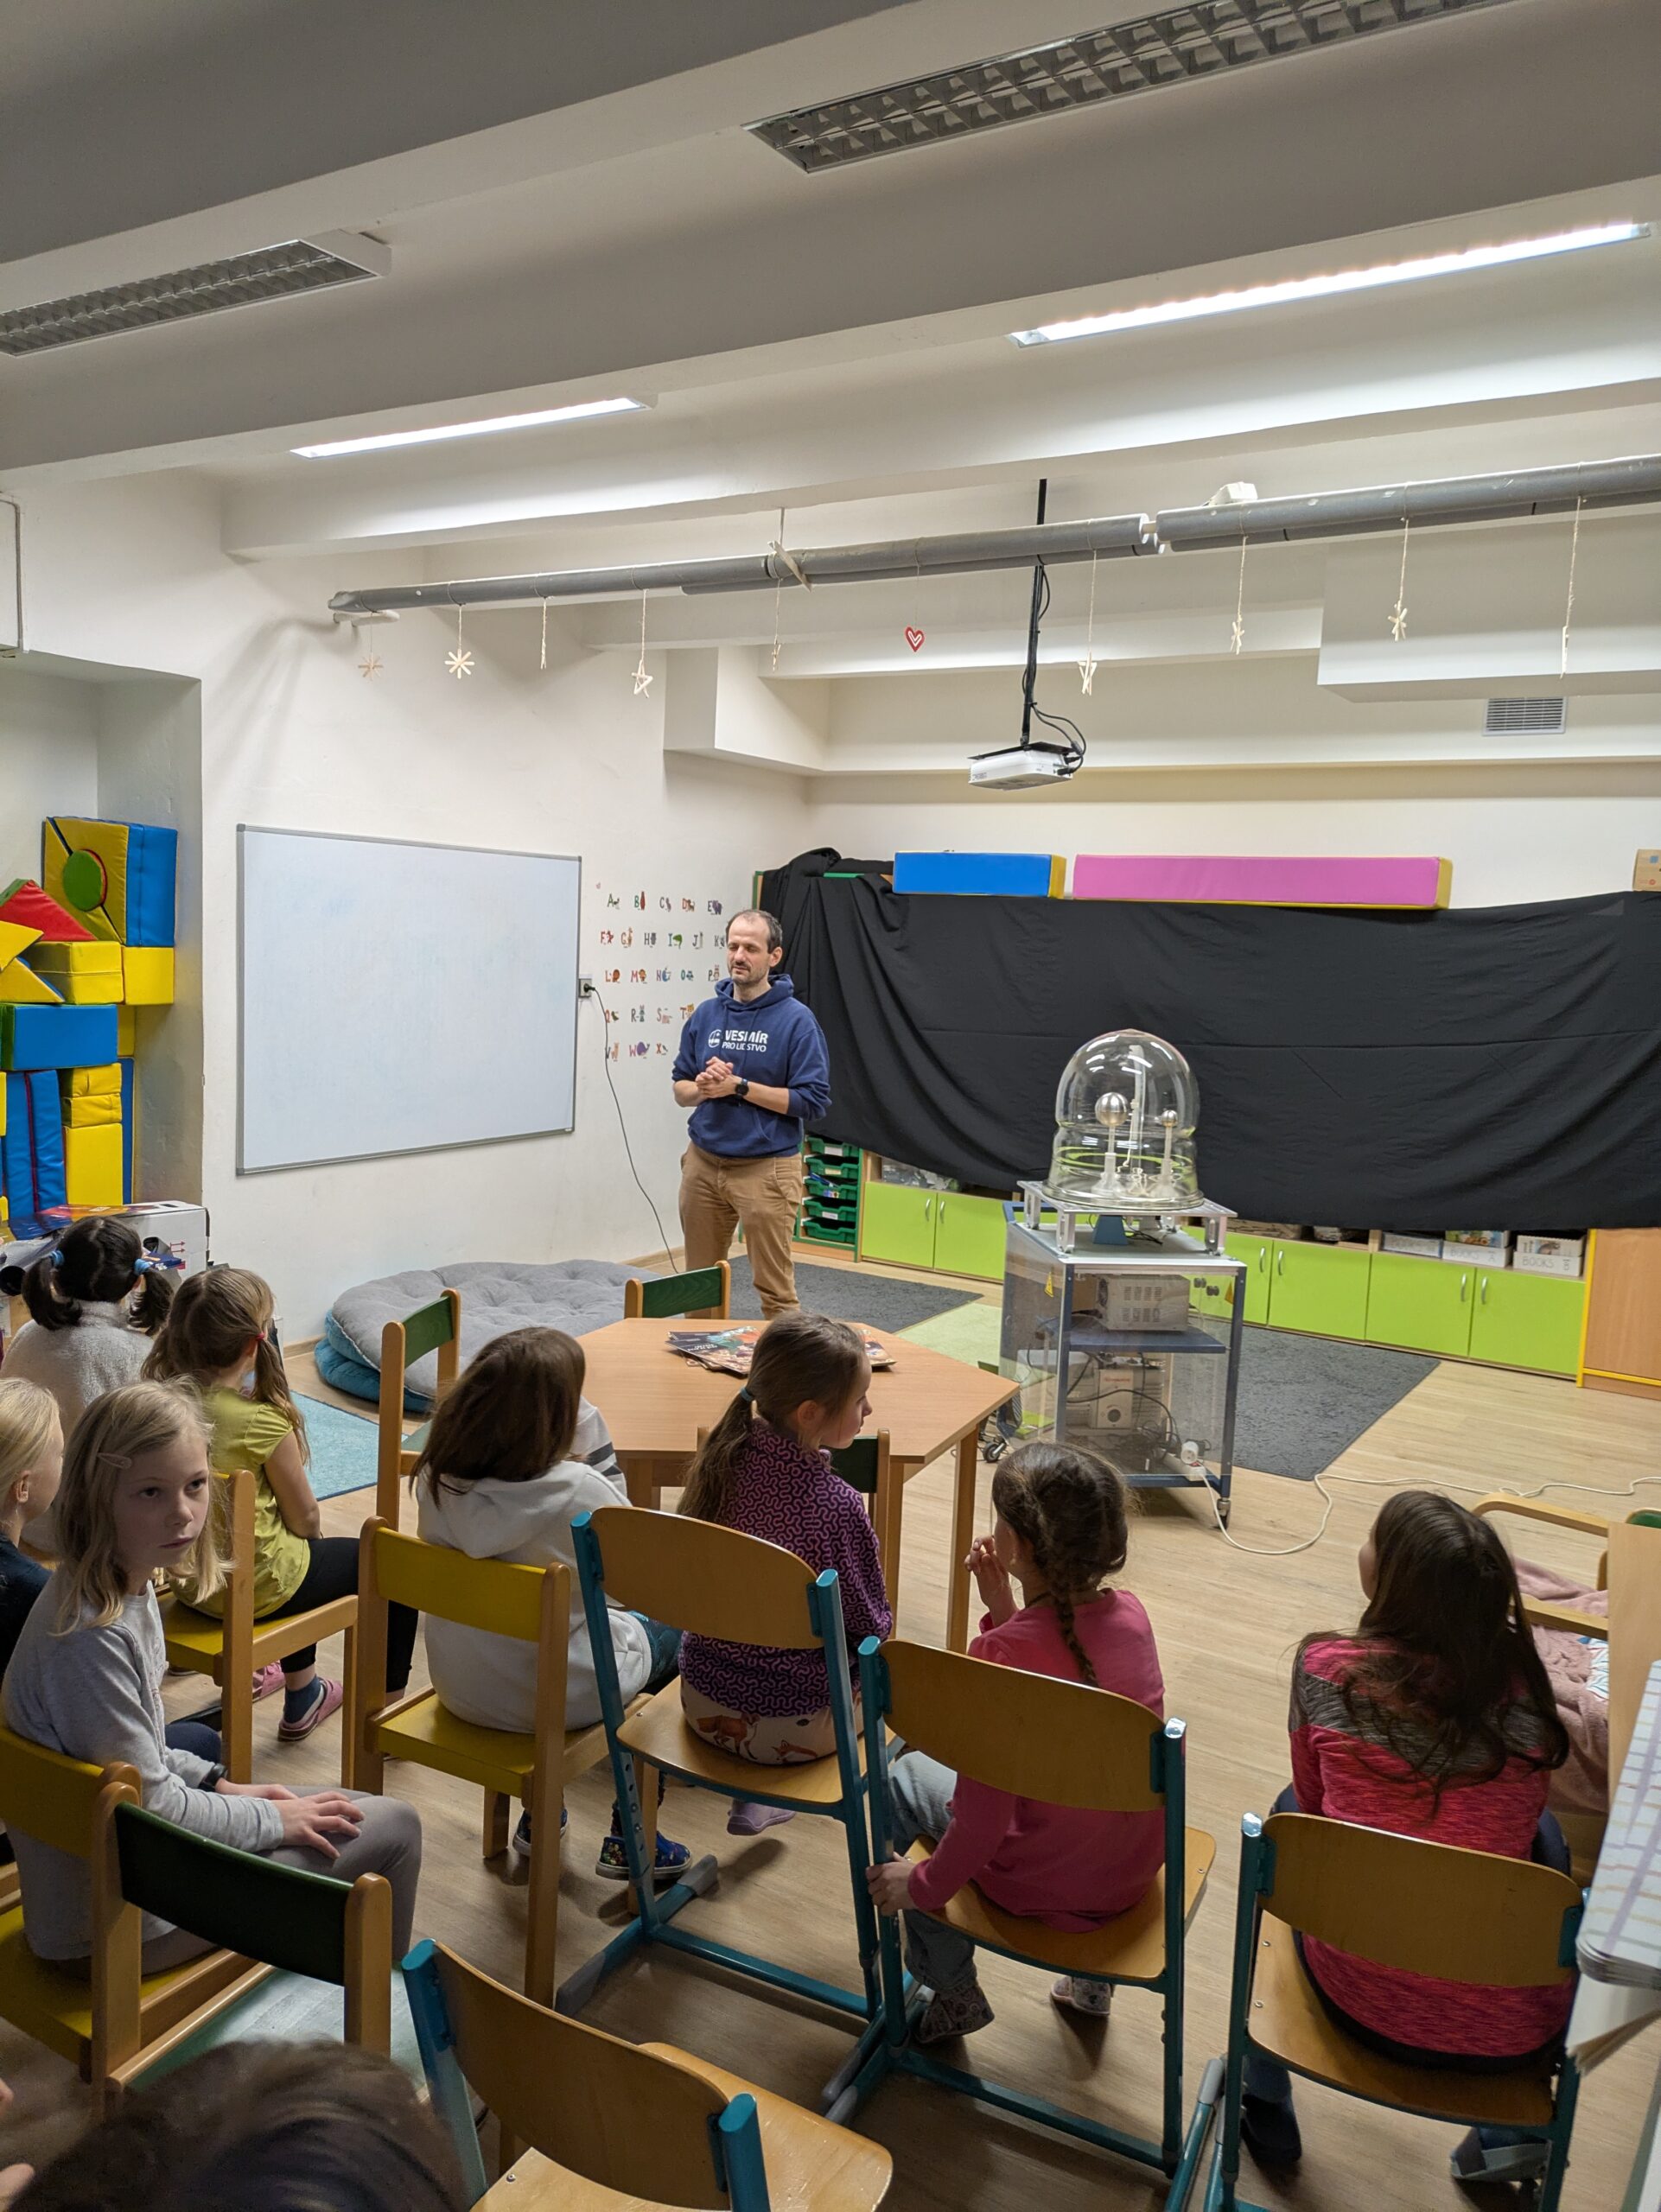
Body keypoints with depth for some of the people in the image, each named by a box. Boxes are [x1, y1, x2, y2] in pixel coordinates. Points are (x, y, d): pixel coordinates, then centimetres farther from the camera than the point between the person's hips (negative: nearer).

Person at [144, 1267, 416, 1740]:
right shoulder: (262, 1423, -27)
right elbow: (304, 1518, -12)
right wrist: (313, 1531, 7)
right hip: (256, 1589, -7)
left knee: (297, 1548, 35)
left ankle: (304, 1693, 48)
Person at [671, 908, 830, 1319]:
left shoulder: (796, 1020, -8)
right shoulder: (707, 1014, 6)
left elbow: (813, 1101, -12)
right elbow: (680, 1088, 11)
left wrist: (739, 1087, -17)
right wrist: (702, 1088, -12)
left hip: (765, 1169, -5)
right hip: (703, 1163, 5)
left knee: (775, 1288, -1)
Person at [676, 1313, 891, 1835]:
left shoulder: (719, 1463, -11)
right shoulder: (836, 1506, -28)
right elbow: (871, 1628, -14)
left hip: (702, 1702, 6)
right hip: (790, 1728, -5)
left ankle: (756, 1795, 28)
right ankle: (760, 1797, 23)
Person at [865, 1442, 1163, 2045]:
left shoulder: (1002, 1653, -29)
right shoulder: (1130, 1613, -10)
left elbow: (982, 1819, -24)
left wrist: (921, 1886, -8)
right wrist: (1004, 1610, -2)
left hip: (1045, 1884, -5)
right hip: (1141, 1862, 6)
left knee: (907, 1776, 17)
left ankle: (951, 1990, 30)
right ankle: (1091, 1978, 39)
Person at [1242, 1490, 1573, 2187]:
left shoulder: (1324, 1667, -11)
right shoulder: (1520, 1684, -9)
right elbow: (1522, 1815, 10)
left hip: (1358, 2001, -1)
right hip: (1509, 2030, 1)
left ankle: (1263, 2108, 42)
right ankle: (1509, 2130, 32)